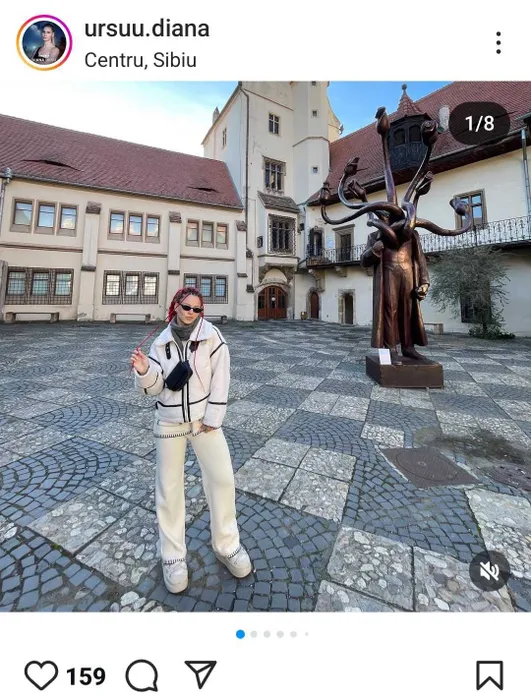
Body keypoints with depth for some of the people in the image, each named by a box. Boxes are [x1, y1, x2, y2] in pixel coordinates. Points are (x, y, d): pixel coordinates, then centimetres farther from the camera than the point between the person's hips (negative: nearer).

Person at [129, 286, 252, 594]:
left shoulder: (211, 335, -7)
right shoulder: (162, 341, 1)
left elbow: (221, 376, -9)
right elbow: (156, 387, 0)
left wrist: (213, 417, -12)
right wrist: (144, 371, -22)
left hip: (203, 418, -1)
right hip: (169, 422, 2)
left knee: (222, 479, 4)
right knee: (169, 488, 9)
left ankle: (227, 545, 29)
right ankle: (173, 556, 32)